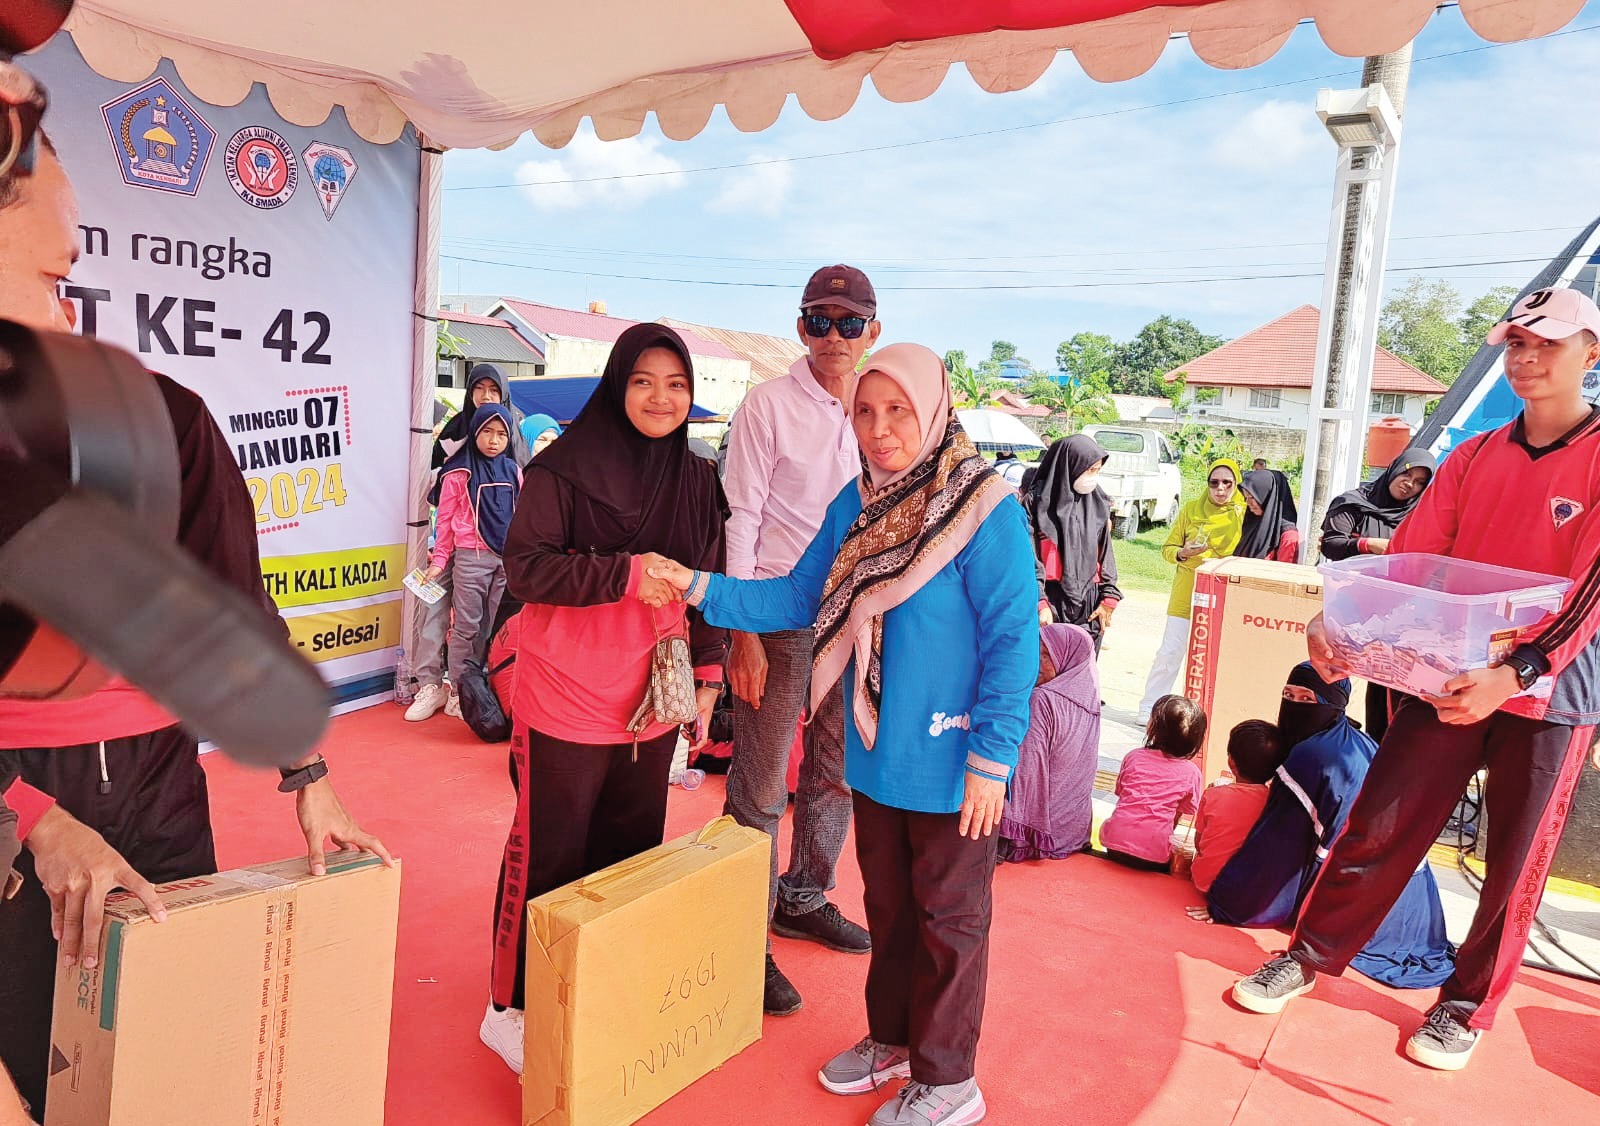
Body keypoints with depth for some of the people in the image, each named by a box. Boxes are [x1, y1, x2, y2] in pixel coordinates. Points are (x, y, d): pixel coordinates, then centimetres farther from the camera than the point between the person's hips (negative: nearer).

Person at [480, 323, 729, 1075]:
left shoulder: (698, 480, 7)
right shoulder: (563, 469, -9)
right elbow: (525, 567, -14)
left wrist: (707, 675, 8)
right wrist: (627, 572, -24)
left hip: (652, 704, 5)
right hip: (566, 701, -5)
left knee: (631, 853, 14)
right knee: (547, 858, 5)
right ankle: (510, 1008, 25)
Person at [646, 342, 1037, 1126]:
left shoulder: (985, 508, -18)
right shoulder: (854, 504, 1)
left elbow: (1013, 641, -17)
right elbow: (796, 599, 4)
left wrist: (991, 759, -18)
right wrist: (699, 587, -6)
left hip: (949, 760, -6)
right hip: (874, 749, 6)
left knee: (948, 917, 12)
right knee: (888, 905, 22)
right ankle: (891, 1038, 44)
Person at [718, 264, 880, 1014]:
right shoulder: (769, 405, -7)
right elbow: (741, 519, -9)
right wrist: (743, 632, -13)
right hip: (780, 616, -5)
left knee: (837, 772, 16)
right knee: (761, 788, 2)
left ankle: (804, 901, 36)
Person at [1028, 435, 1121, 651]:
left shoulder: (1098, 503, 9)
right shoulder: (1039, 501, -4)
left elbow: (1105, 553, 12)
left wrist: (1109, 598, 5)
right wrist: (1039, 603, -15)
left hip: (1089, 603, 4)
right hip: (1051, 602, -4)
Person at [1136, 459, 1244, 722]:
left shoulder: (1244, 514, 0)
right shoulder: (1191, 509, 1)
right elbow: (1167, 548, 3)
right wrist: (1182, 553, -17)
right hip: (1187, 592, 0)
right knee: (1170, 651, 0)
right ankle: (1149, 707, 10)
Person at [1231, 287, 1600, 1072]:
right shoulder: (1474, 456, 7)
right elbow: (1406, 557, 2)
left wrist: (1516, 672, -30)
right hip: (1451, 677, 3)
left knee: (1514, 860, 9)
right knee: (1377, 823, 4)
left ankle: (1468, 1006, 27)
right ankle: (1310, 956, 20)